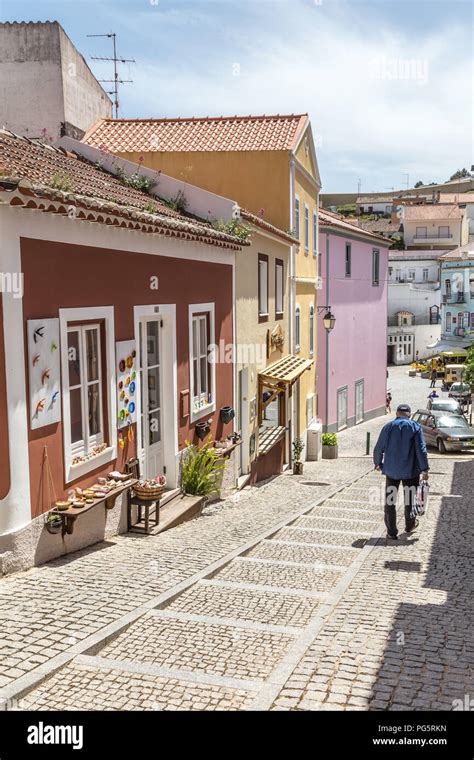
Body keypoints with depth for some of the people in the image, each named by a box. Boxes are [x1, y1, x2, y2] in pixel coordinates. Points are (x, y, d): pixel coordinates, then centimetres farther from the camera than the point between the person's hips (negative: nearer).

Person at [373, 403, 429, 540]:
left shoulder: (388, 427, 1)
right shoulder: (415, 427, -3)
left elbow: (378, 448, 2)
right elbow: (421, 450, -10)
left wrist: (377, 463, 18)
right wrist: (424, 469, -7)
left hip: (391, 470, 0)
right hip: (410, 471, 0)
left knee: (390, 501, 6)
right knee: (410, 498, 18)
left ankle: (392, 532, 6)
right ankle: (410, 525, 34)